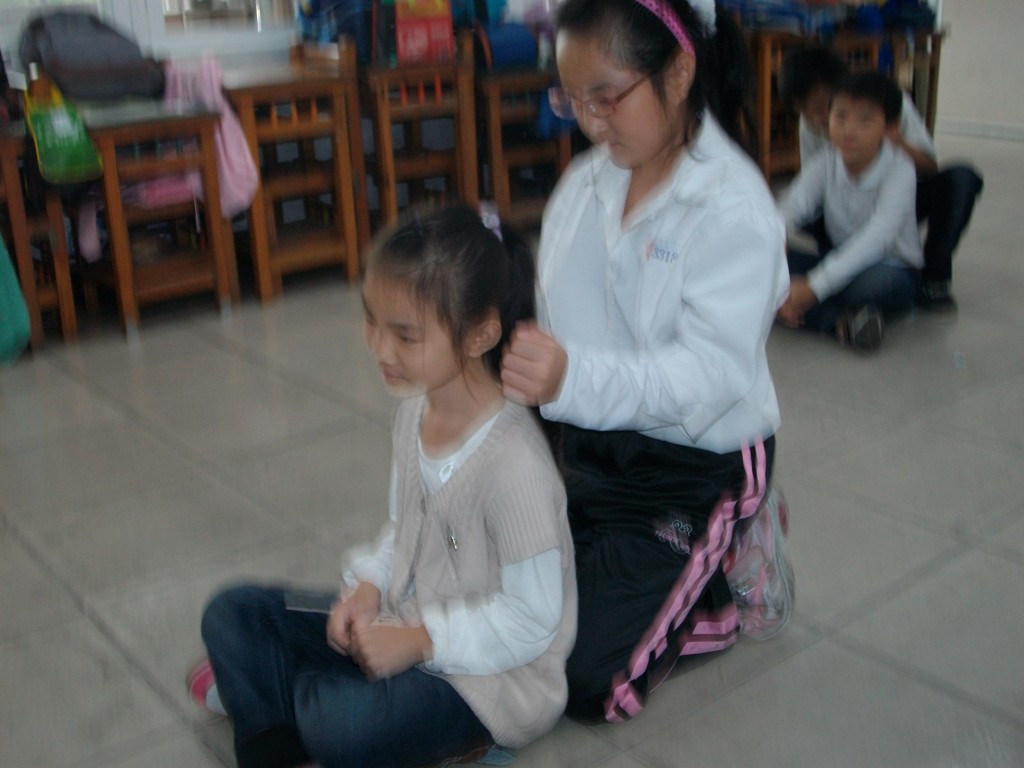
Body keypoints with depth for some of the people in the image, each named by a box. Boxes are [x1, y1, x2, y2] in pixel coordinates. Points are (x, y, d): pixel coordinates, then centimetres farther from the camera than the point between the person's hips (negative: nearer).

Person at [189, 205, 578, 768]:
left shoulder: (513, 461, -28)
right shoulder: (414, 410, -3)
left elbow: (532, 616, -22)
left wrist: (420, 640, -23)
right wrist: (369, 586, -6)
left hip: (484, 675, -8)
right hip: (400, 627, 8)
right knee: (231, 614, 5)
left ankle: (273, 685, -1)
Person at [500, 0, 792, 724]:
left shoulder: (733, 205, -20)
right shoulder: (585, 180, 0)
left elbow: (713, 369, -30)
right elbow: (550, 316, 2)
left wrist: (575, 380, -47)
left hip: (692, 468, -6)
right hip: (588, 449, 7)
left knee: (586, 684, -7)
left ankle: (718, 585, 17)